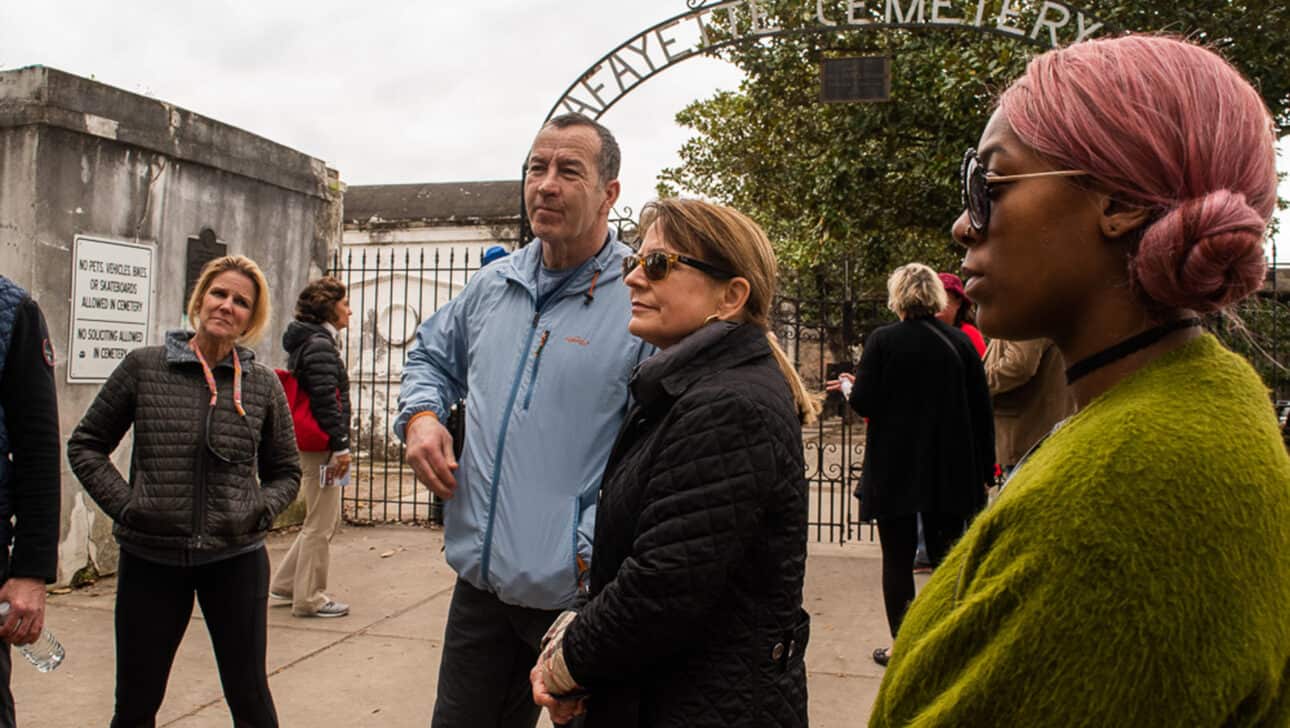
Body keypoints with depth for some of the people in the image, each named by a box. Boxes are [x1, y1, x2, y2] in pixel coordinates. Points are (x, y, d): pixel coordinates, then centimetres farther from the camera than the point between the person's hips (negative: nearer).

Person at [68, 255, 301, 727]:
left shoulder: (263, 384, 2)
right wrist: (124, 505, -5)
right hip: (151, 557, 0)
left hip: (235, 559, 0)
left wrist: (258, 511, -7)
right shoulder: (144, 366, 0)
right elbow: (86, 445, 7)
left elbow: (285, 472, 11)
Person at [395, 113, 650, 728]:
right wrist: (421, 415, 4)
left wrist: (592, 552, -24)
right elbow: (432, 356, 25)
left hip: (580, 591, -5)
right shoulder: (495, 285, 7)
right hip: (480, 578, 6)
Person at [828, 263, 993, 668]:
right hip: (951, 470, 3)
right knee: (946, 555, 13)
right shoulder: (960, 342, 1)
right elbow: (982, 411, 3)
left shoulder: (883, 341, -9)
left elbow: (864, 403, -13)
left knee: (897, 558, 7)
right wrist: (984, 471, 10)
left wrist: (848, 385, 10)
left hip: (895, 470, -3)